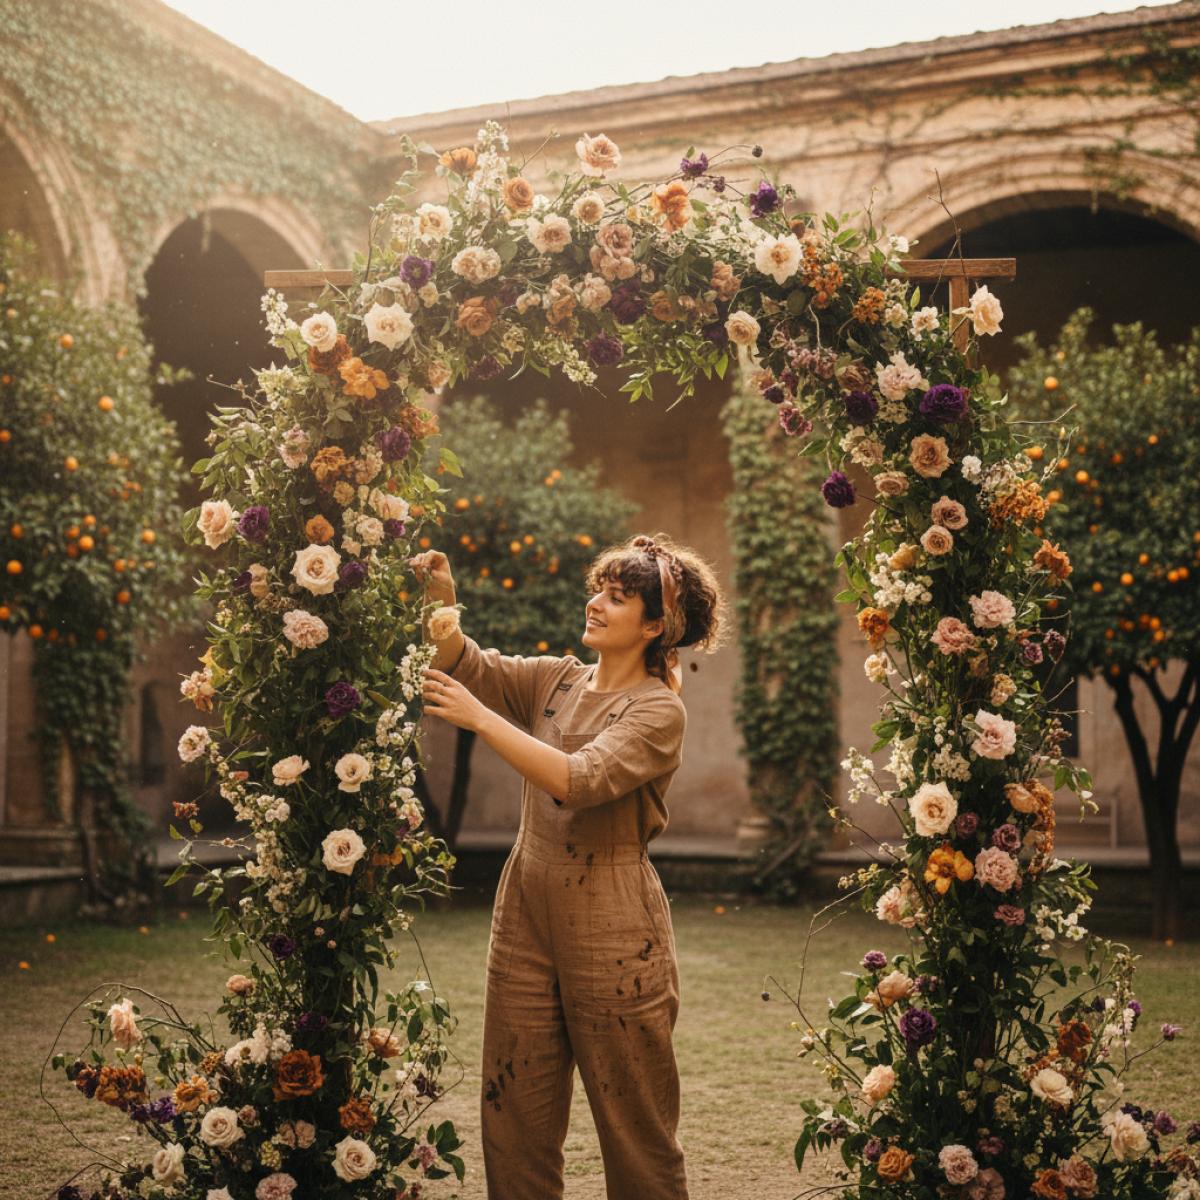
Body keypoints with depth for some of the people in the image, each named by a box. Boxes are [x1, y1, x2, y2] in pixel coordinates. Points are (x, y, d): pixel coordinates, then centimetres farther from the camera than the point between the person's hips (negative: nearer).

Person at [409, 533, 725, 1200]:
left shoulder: (659, 710, -9)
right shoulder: (556, 679, 10)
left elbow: (580, 780, -23)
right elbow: (467, 665, -1)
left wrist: (480, 718, -25)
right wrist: (442, 606, -19)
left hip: (611, 933, -5)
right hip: (526, 918, 6)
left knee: (637, 1131, 6)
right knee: (515, 1121, 9)